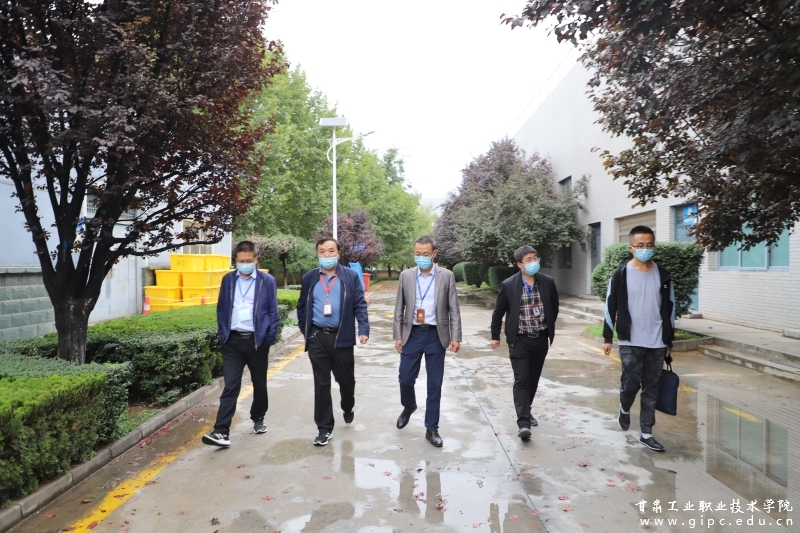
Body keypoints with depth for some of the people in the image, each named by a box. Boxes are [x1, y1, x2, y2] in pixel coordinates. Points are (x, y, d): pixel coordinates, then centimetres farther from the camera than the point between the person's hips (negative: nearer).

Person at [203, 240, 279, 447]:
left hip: (257, 341, -1)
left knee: (259, 384, 13)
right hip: (233, 341, 1)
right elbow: (221, 309, 11)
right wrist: (222, 334, 3)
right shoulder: (228, 279, 6)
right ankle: (221, 431, -4)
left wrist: (269, 339, -6)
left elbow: (273, 312, -1)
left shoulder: (267, 281, -2)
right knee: (230, 386, -3)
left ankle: (258, 419, 34)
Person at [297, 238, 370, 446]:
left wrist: (363, 329, -15)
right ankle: (324, 428, 16)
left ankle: (348, 407, 45)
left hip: (342, 337, -1)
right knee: (321, 384, 5)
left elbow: (360, 304, -3)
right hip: (317, 337, 1)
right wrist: (305, 331, 6)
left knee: (346, 379, 14)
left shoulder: (351, 276, 0)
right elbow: (302, 307, 12)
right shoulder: (309, 278, 6)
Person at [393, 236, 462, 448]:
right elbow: (399, 308, 5)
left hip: (436, 336, -1)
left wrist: (455, 337, -9)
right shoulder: (406, 276, 2)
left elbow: (454, 309, -2)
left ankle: (431, 429, 18)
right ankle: (408, 407, 38)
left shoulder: (447, 276, -2)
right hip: (412, 334, 1)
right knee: (405, 379, 6)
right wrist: (398, 336, 1)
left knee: (434, 384, 4)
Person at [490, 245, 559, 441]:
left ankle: (526, 411, 34)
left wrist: (549, 327, 16)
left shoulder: (548, 282, -2)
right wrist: (495, 336, 4)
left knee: (533, 379, 14)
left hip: (541, 339, 3)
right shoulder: (509, 285, -9)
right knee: (521, 380, -7)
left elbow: (554, 307, 13)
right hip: (519, 340, -3)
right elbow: (498, 312, 1)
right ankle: (523, 422, -8)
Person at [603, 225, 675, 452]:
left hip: (656, 342, 3)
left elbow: (669, 308, 9)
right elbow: (611, 307, -1)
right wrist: (607, 337, -2)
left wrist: (669, 340, 9)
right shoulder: (621, 274, -5)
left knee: (651, 388, 7)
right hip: (630, 342, -3)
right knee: (631, 383, -2)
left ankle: (646, 433, 17)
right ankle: (624, 408, 32)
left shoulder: (663, 275, 4)